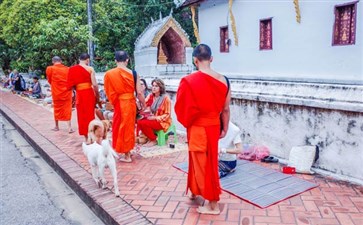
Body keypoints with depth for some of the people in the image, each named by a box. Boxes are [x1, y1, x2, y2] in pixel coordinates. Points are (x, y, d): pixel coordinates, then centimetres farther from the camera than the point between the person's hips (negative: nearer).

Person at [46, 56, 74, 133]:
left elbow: (49, 81, 6)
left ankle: (56, 126, 27)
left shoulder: (50, 69, -5)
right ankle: (69, 127, -5)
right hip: (67, 93, 0)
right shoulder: (67, 69, -1)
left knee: (57, 109, 15)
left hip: (56, 93, 0)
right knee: (67, 109, 3)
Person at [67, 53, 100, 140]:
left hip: (79, 94, 3)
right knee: (90, 114, 7)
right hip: (89, 93, -3)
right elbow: (94, 84, -9)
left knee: (82, 114, 12)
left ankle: (86, 137, 18)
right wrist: (97, 96, 1)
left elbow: (71, 84, 4)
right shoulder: (90, 69, -6)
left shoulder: (73, 69, 4)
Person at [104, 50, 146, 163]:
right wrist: (144, 105, 6)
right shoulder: (133, 73, -9)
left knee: (119, 127, 14)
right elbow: (139, 93, -8)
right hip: (130, 103, 1)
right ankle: (127, 154, 23)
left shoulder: (109, 74, -9)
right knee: (128, 127, 13)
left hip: (119, 104, -1)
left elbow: (108, 92, -4)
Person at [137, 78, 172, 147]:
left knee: (144, 123, -25)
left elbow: (167, 115, -11)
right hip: (152, 118, 6)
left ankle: (153, 140, -4)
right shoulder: (150, 96, 5)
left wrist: (155, 118, -20)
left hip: (162, 121, -6)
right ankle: (149, 138, 1)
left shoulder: (165, 98, -13)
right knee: (139, 121, -20)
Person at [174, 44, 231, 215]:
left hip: (197, 128, -5)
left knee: (202, 163, 8)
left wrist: (186, 122, 9)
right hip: (214, 126, 6)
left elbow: (181, 108, -10)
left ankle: (213, 205, 19)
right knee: (208, 160, 22)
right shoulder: (223, 80, -5)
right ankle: (196, 191, 44)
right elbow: (226, 109, 1)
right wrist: (225, 129, 12)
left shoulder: (189, 81, -19)